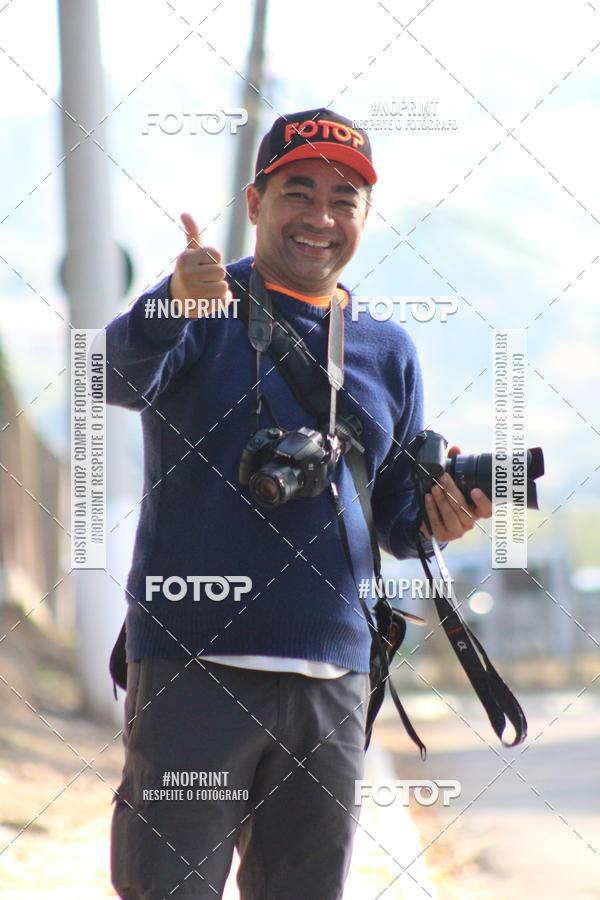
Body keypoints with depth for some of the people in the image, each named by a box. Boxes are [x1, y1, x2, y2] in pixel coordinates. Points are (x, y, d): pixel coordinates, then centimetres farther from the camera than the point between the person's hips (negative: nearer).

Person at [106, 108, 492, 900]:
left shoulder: (388, 352, 15)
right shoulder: (208, 311, 1)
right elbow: (123, 377, -21)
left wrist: (437, 517, -3)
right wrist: (175, 305, -42)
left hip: (332, 677, 5)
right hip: (191, 663, -5)